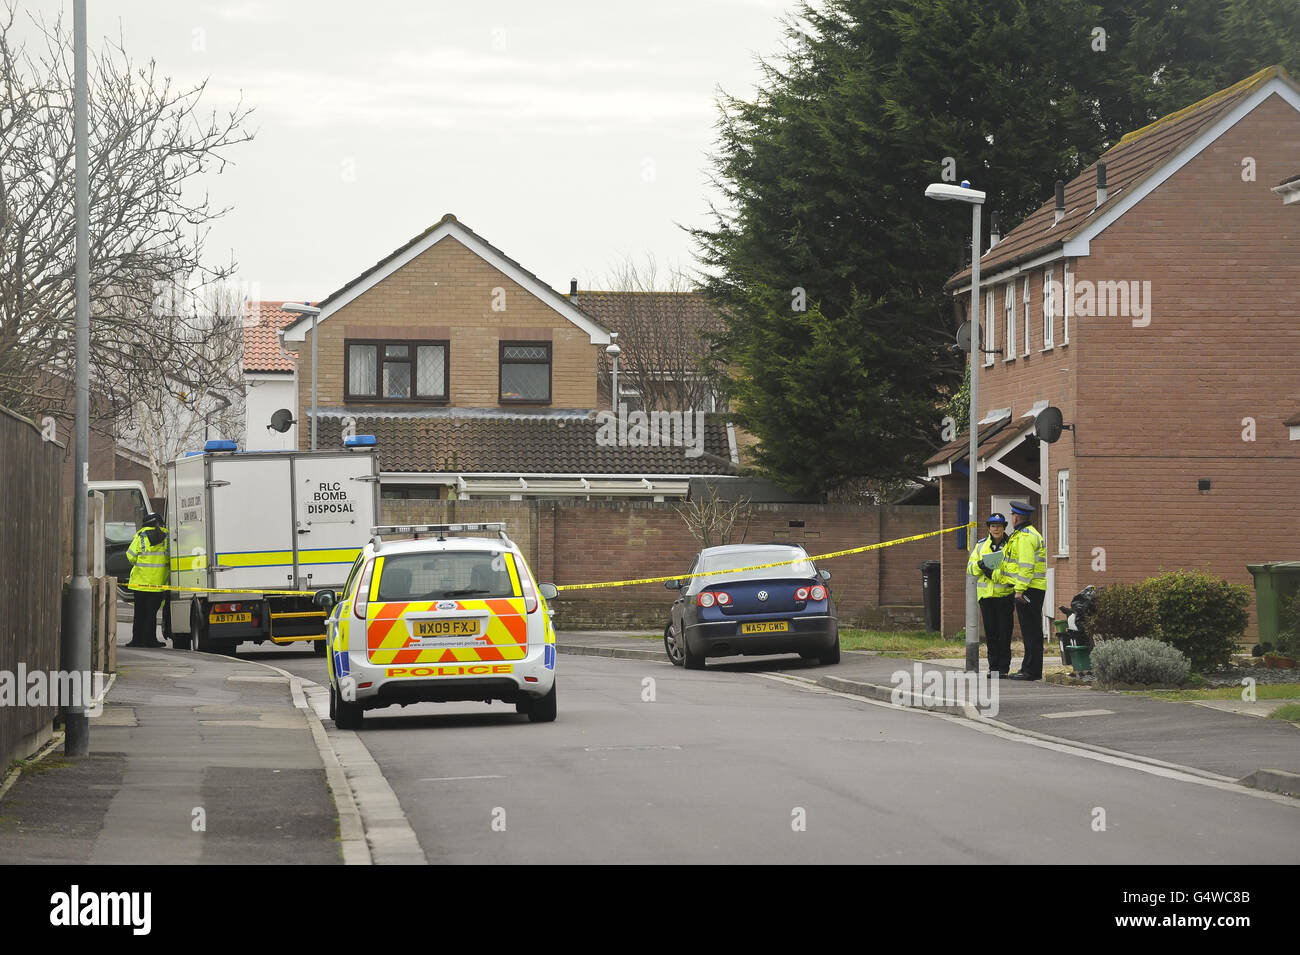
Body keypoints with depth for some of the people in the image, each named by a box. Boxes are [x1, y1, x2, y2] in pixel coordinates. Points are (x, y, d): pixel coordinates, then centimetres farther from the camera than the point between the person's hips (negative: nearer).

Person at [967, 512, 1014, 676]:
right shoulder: (981, 546, 13)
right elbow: (970, 568, 9)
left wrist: (994, 574, -18)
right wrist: (979, 565, -13)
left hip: (1005, 594, -3)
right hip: (986, 594, 3)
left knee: (1004, 631, -3)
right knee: (990, 632, 5)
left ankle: (1004, 667, 2)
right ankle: (993, 666, 12)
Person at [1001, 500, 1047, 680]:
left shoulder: (1025, 537, -14)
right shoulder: (1031, 533, 20)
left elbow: (1026, 565, -20)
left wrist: (1020, 589, -21)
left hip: (1028, 590, -10)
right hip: (1035, 590, 10)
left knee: (1030, 630, -9)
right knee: (1030, 630, 12)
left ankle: (1031, 670, -8)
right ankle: (1029, 668, 16)